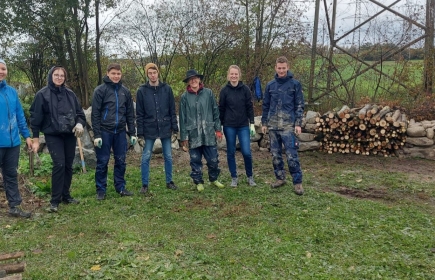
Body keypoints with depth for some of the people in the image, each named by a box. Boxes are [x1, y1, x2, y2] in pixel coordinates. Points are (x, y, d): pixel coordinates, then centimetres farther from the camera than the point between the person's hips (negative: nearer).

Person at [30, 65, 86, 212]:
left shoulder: (70, 94, 7)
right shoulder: (42, 94, -5)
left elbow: (79, 112, 13)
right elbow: (35, 117, -4)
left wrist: (80, 123, -8)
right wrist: (35, 138, -6)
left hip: (70, 135, 5)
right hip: (53, 135, -4)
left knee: (68, 165, 8)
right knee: (59, 164, -14)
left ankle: (66, 195, 22)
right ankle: (55, 200, -4)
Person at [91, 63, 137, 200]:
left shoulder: (125, 91, 9)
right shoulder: (100, 90, -4)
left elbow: (130, 114, 12)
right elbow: (95, 114, -6)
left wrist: (132, 133, 8)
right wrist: (96, 134, -11)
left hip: (120, 132, 4)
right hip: (105, 132, -4)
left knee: (121, 161, 9)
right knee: (102, 162, 3)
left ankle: (120, 187, 21)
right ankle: (101, 190, 13)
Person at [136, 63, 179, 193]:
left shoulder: (167, 89, 1)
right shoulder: (142, 91, -2)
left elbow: (172, 111, 3)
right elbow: (139, 114, -2)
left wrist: (175, 129, -1)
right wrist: (140, 134, -6)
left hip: (165, 129, 1)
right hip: (149, 130, -1)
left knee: (168, 157, 10)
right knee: (146, 158, 4)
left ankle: (169, 181, 24)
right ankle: (145, 184, 15)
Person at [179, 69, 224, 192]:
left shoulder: (208, 93, 3)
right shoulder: (185, 97, 1)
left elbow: (215, 112, 6)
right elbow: (182, 117, 2)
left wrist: (218, 129, 4)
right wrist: (183, 136, 1)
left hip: (208, 133, 0)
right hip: (193, 134, 0)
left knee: (213, 159, 5)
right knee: (195, 160, 7)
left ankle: (214, 179, 28)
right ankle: (198, 182, 24)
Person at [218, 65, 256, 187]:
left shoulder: (245, 89, 0)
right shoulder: (224, 90, -1)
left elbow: (250, 107, 2)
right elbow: (221, 109, 3)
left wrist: (252, 124, -1)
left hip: (243, 126, 0)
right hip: (229, 126, 0)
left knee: (246, 152, -5)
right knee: (231, 152, 6)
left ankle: (250, 177, 15)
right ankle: (234, 177, 20)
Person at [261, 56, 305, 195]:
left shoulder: (295, 84, 0)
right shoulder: (270, 85, 9)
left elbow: (299, 105, 0)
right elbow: (266, 105, 14)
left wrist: (298, 123, -8)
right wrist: (264, 123, 11)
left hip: (288, 125, -4)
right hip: (273, 126, 4)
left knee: (292, 155, -7)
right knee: (276, 154, 10)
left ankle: (298, 182, 1)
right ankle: (280, 178, 23)